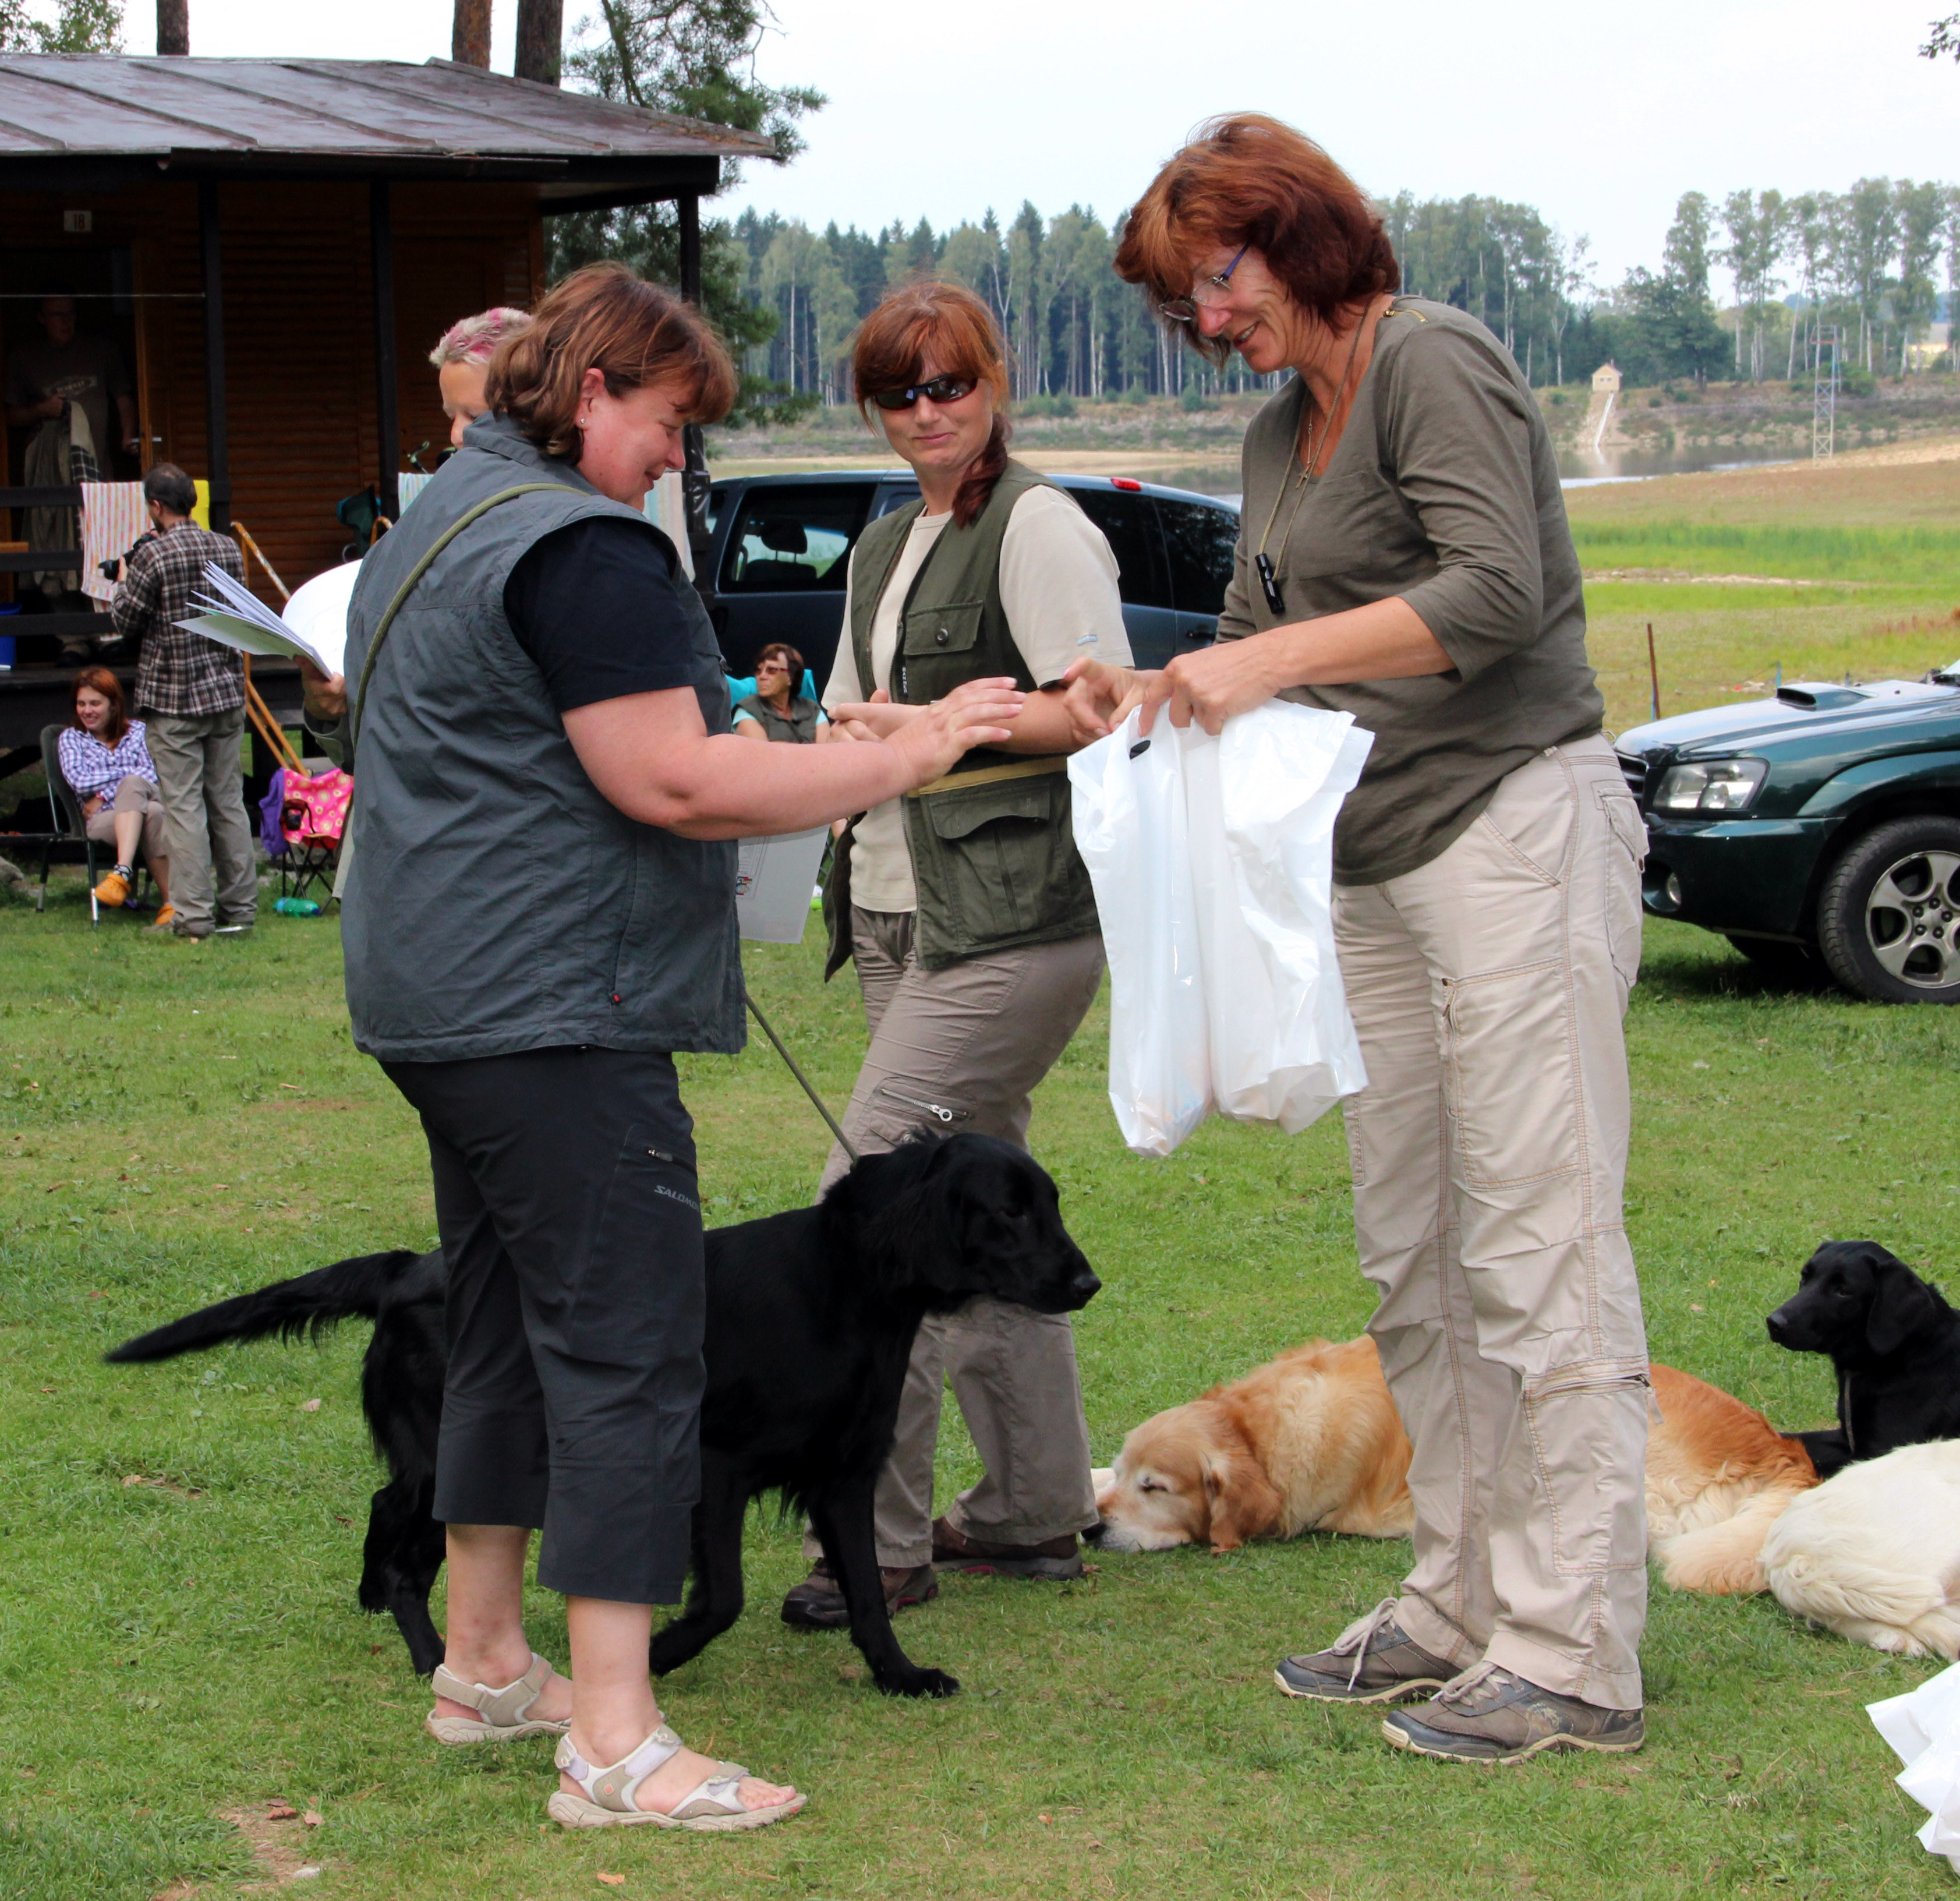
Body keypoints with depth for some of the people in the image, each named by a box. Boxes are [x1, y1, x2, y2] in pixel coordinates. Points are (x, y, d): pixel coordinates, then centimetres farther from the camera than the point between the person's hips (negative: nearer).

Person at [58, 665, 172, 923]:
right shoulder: (71, 738, 19)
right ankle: (171, 901, -47)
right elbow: (79, 781, 1)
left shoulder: (138, 731, 20)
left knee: (132, 785, -38)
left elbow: (151, 774, 4)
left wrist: (104, 796, -5)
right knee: (153, 814, -37)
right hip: (102, 821, -1)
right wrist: (129, 773, -1)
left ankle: (122, 873, -47)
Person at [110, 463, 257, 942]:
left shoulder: (153, 555, -13)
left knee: (184, 805, -3)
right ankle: (239, 907, 13)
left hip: (173, 699, -6)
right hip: (226, 690, 6)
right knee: (228, 801, 10)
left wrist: (124, 581, 14)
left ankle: (193, 916, -4)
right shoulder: (227, 548, 5)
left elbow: (126, 622, -5)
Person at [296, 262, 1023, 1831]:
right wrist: (907, 759, -16)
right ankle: (615, 1745, -12)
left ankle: (485, 1663, 27)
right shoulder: (582, 548, -15)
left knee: (506, 1325, 18)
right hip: (550, 1005, -11)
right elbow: (672, 784, -20)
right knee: (625, 1343, -10)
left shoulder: (437, 526, 19)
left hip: (439, 995, 11)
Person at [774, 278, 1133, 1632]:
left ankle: (882, 1541, -9)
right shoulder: (884, 548, 19)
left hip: (1012, 924, -9)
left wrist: (936, 727, -15)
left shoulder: (1038, 526, -7)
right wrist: (853, 739, 7)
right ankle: (1038, 1509, 22)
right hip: (904, 921, 9)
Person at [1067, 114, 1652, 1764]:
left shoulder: (1432, 362, -9)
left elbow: (1497, 596, -21)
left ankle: (1573, 1657, -5)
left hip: (1517, 831, -9)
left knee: (1540, 1249, -8)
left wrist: (1268, 665, -21)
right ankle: (1460, 1603, 18)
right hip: (1381, 867, 9)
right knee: (1412, 1258, 10)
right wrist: (1156, 699, 0)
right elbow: (1262, 642, 20)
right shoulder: (1280, 432, 18)